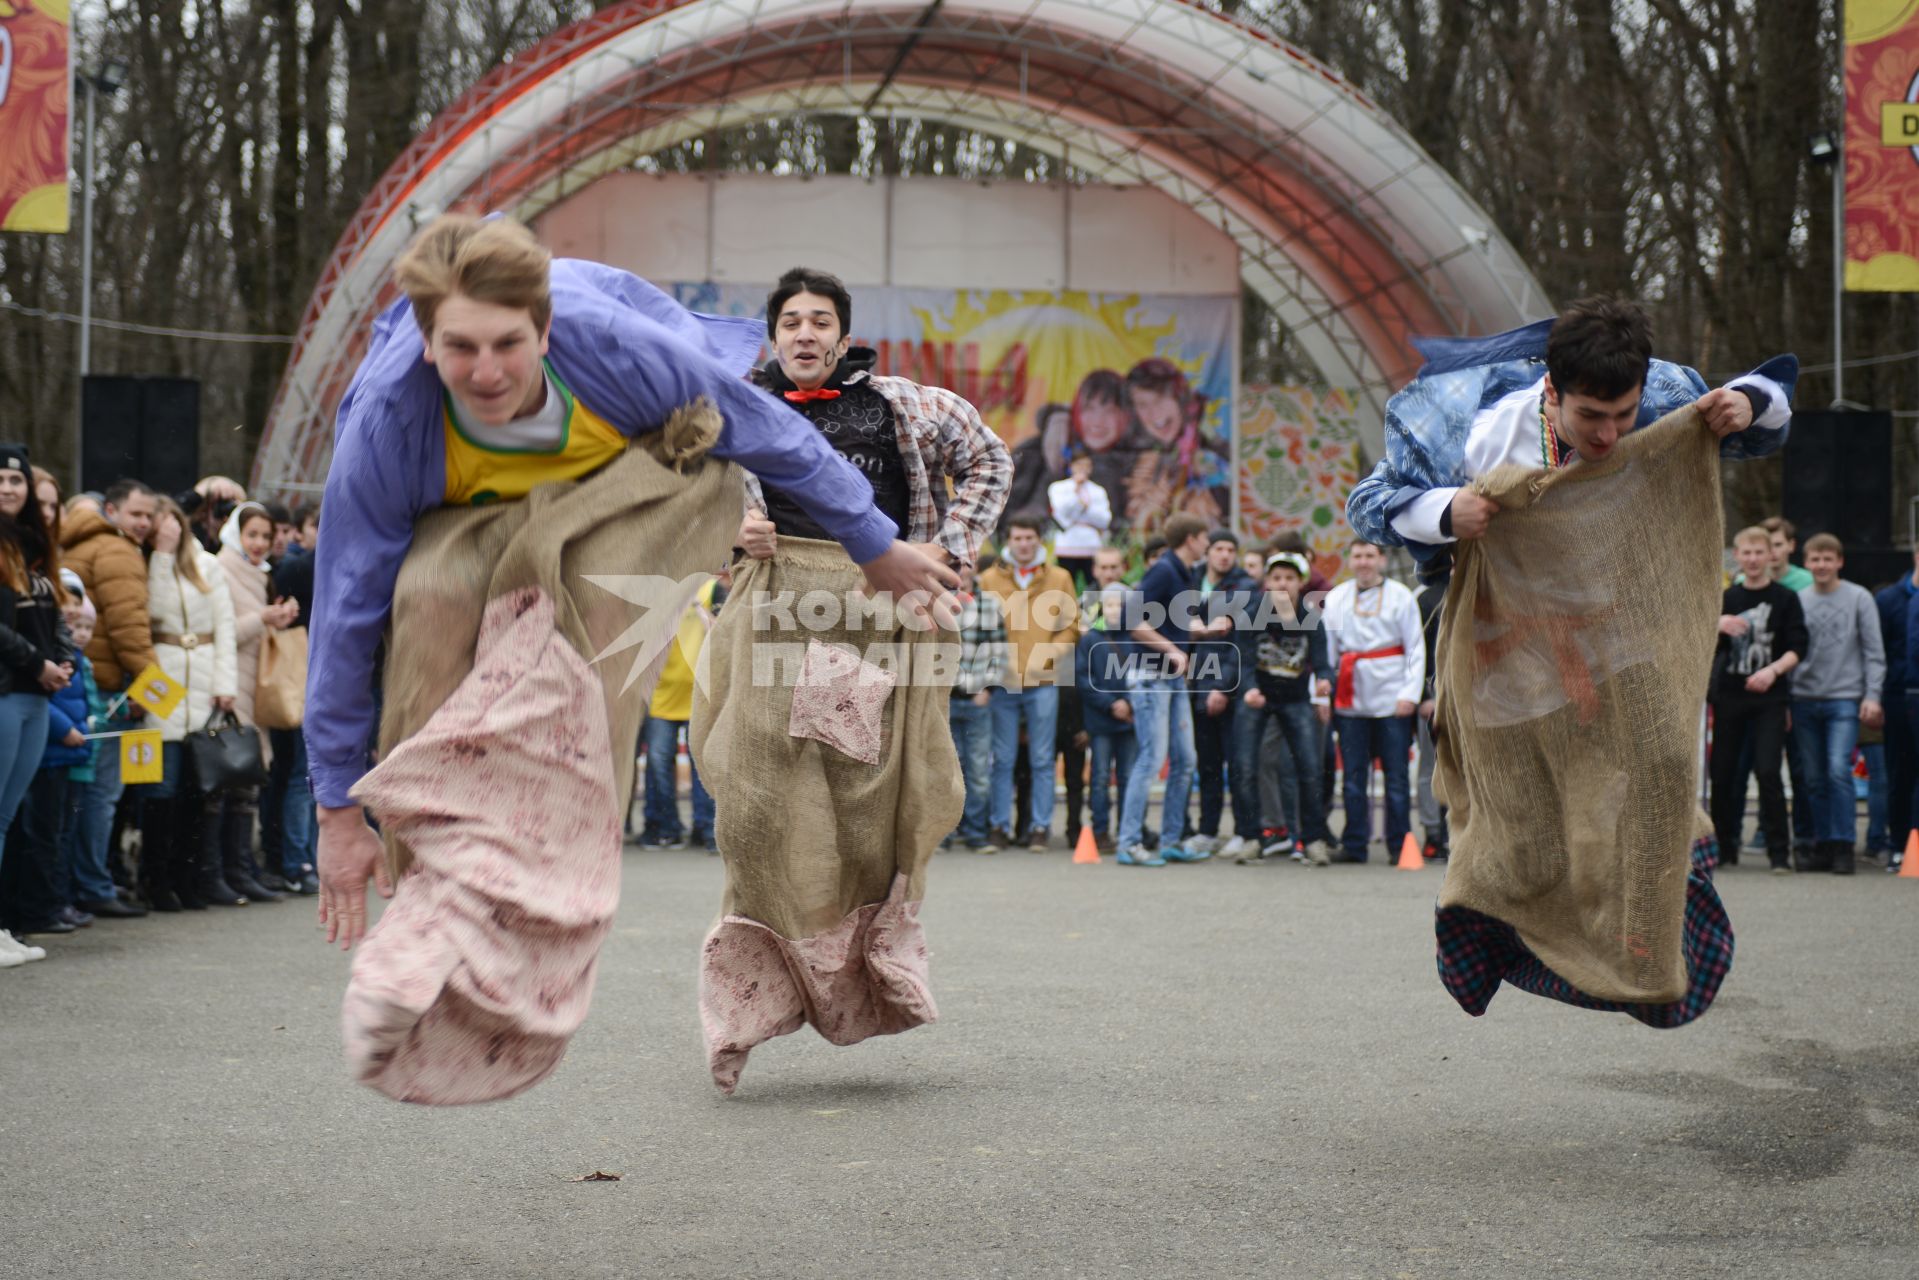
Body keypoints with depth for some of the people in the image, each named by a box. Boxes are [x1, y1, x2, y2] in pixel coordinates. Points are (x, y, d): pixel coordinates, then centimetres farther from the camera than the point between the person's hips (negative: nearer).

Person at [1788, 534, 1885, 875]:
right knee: (1814, 779, 6)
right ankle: (1822, 846, 14)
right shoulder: (1798, 600, 9)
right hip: (1804, 700, 3)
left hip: (1845, 699, -3)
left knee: (1839, 771, -16)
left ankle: (1844, 847, -11)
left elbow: (1874, 652, 1)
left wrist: (1872, 696, -7)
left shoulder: (1859, 598, 1)